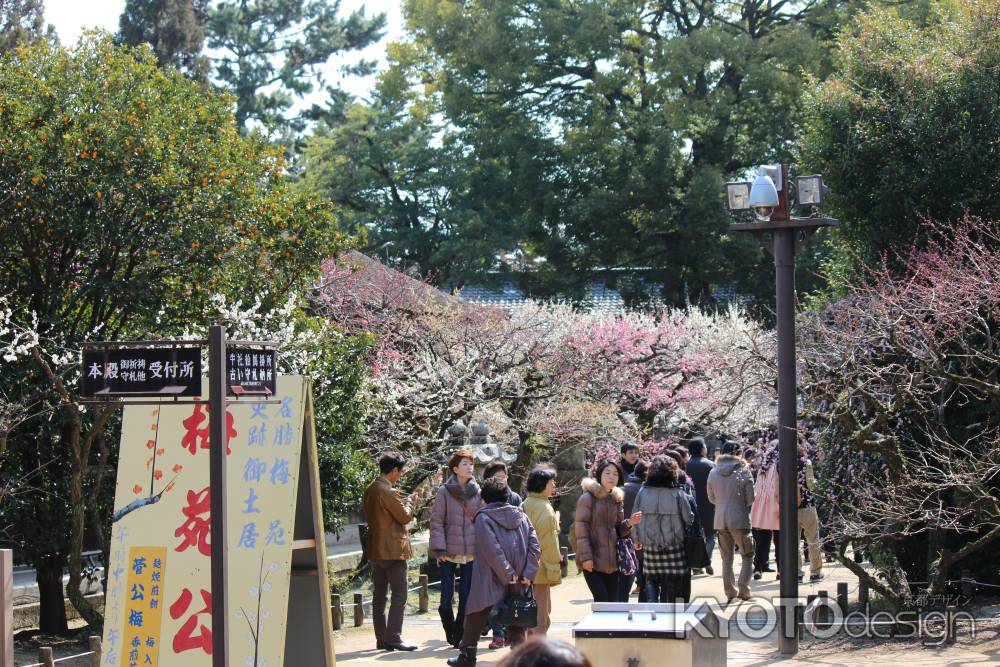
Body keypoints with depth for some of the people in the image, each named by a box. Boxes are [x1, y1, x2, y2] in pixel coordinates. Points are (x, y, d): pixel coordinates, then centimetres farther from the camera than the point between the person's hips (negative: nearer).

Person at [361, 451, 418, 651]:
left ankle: (381, 639, 11)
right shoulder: (387, 491, -17)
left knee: (379, 595, 9)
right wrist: (409, 501, 7)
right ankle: (394, 637, -8)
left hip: (376, 550, 9)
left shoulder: (369, 490, 10)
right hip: (393, 550, -9)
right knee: (399, 595, -5)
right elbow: (405, 516, -13)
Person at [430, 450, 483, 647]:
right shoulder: (444, 491, -4)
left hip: (471, 552, 3)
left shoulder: (477, 492, 5)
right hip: (449, 552, -3)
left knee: (466, 596, 4)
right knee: (447, 595, -4)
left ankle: (459, 635, 15)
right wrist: (439, 548, -10)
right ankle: (448, 622, 25)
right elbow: (436, 520, -5)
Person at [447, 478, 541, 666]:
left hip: (490, 583, -4)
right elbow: (535, 547, -1)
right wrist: (527, 574, -4)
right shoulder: (521, 516, 7)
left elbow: (493, 551, -17)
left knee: (475, 619, 12)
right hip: (518, 583, 4)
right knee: (516, 625, 10)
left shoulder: (483, 517, -7)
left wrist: (508, 575, -13)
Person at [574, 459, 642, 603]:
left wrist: (629, 523, -2)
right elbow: (581, 529, -10)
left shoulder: (617, 499, 14)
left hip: (612, 561, 6)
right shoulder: (588, 498, -6)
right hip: (593, 561, -6)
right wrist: (585, 557, -17)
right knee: (602, 602, -13)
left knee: (613, 602, 5)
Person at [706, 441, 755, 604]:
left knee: (727, 558, 14)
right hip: (739, 520, -4)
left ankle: (730, 592, 14)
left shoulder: (713, 473, 3)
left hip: (720, 520, 4)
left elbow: (711, 498, 10)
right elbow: (750, 498, -6)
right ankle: (743, 590, -6)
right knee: (748, 556, 6)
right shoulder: (743, 471, -8)